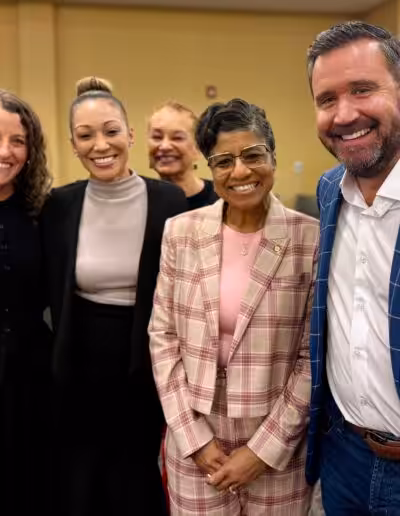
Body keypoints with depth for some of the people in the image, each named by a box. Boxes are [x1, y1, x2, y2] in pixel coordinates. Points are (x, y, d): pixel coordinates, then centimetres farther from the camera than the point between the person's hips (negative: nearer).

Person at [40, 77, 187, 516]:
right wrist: (62, 358, 6)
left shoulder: (170, 202, -11)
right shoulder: (59, 206, -3)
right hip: (80, 369, 2)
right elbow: (52, 295, 5)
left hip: (147, 367, -2)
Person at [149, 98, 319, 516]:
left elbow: (314, 357, -7)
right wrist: (194, 437, -6)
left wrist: (265, 449, -9)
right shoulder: (181, 231, -4)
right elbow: (162, 336, -1)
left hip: (279, 441, -1)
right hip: (194, 436, 2)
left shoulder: (311, 239, -10)